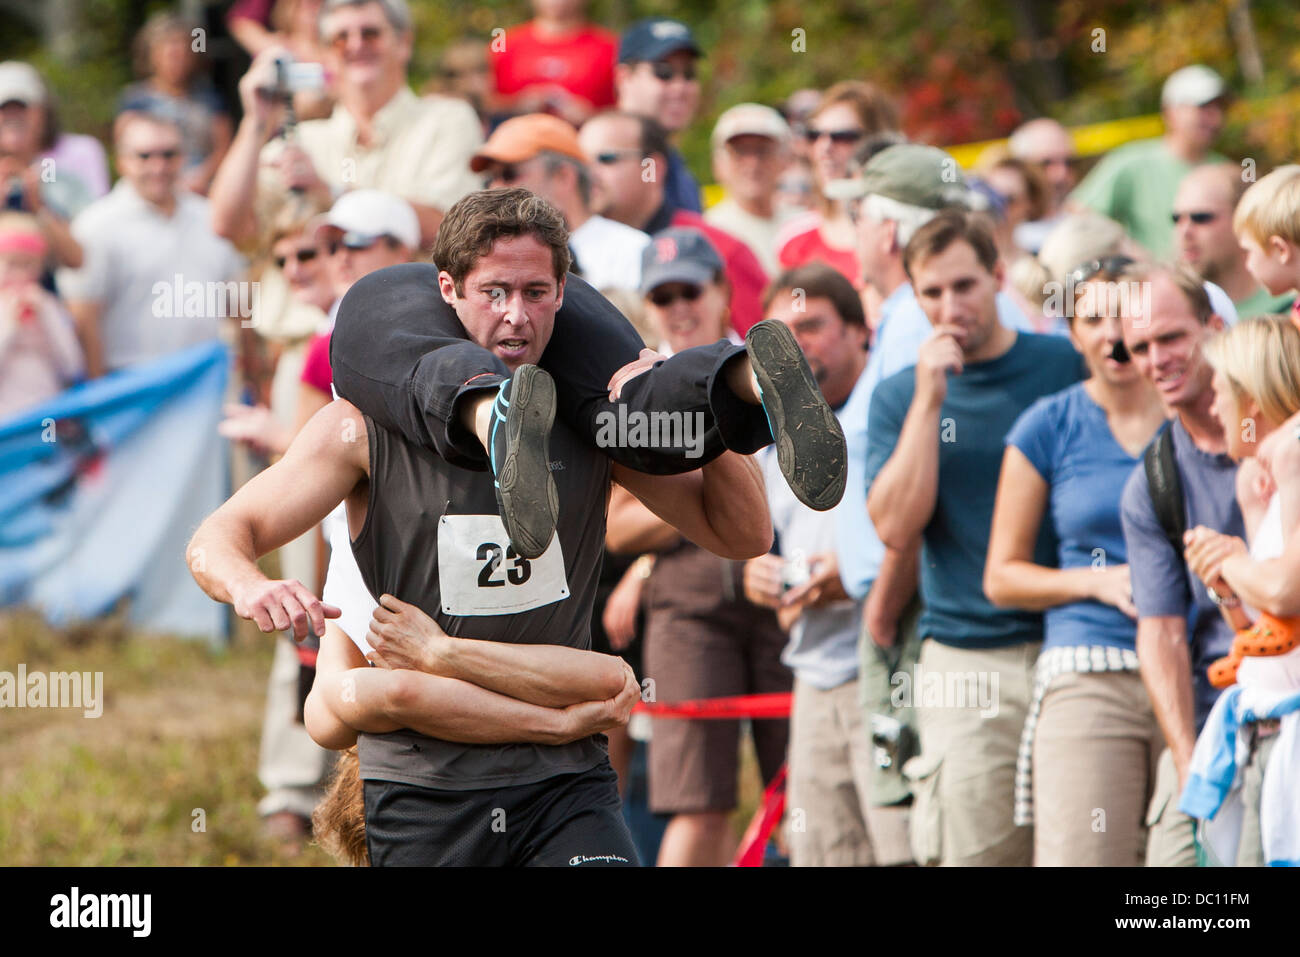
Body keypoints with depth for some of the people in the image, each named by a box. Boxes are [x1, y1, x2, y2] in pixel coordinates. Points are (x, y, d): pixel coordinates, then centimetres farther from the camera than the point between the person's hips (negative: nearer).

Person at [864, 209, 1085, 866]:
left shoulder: (1069, 368, 5)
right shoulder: (899, 397, 9)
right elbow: (896, 527, -4)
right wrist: (929, 401, -9)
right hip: (964, 659, 0)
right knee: (974, 852, -5)